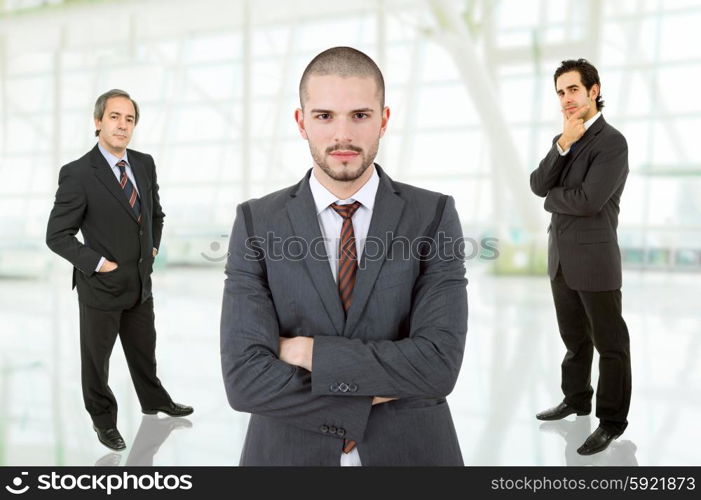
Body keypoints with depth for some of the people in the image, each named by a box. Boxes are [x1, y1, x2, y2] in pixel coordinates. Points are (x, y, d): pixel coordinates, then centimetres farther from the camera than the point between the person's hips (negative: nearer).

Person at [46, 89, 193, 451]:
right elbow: (57, 235, -15)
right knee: (96, 358, 14)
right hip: (101, 286, -5)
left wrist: (153, 246, 8)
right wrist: (98, 264, -18)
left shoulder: (145, 164, 0)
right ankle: (103, 419, 36)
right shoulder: (77, 173, -17)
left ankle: (154, 401, 46)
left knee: (144, 351, 23)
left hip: (140, 283, 5)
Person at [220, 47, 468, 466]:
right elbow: (245, 378, -16)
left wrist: (309, 352, -17)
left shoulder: (433, 216, -9)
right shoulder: (257, 223, -8)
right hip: (290, 454, 1)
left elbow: (439, 365, -18)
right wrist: (376, 399, -17)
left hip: (408, 453, 0)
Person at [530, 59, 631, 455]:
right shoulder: (563, 140, 12)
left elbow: (588, 201, -23)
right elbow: (539, 185, -1)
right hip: (561, 258, 8)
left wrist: (551, 198, -5)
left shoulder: (612, 142, -13)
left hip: (594, 259, -7)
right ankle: (576, 400, 36)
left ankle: (612, 421, 15)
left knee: (610, 343, 5)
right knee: (575, 338, 20)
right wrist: (563, 145, -13)